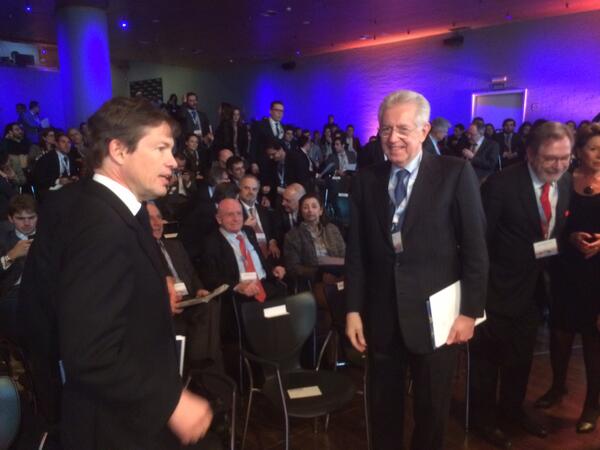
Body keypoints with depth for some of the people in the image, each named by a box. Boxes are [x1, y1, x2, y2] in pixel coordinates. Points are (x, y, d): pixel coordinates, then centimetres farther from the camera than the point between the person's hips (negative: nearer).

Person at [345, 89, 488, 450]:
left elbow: (475, 248, -6)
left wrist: (470, 311, -7)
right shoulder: (366, 179, 2)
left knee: (432, 409, 17)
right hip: (381, 315, 3)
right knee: (383, 406, 18)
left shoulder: (456, 173, -7)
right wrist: (354, 309, 2)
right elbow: (356, 251, 3)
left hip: (434, 315, -2)